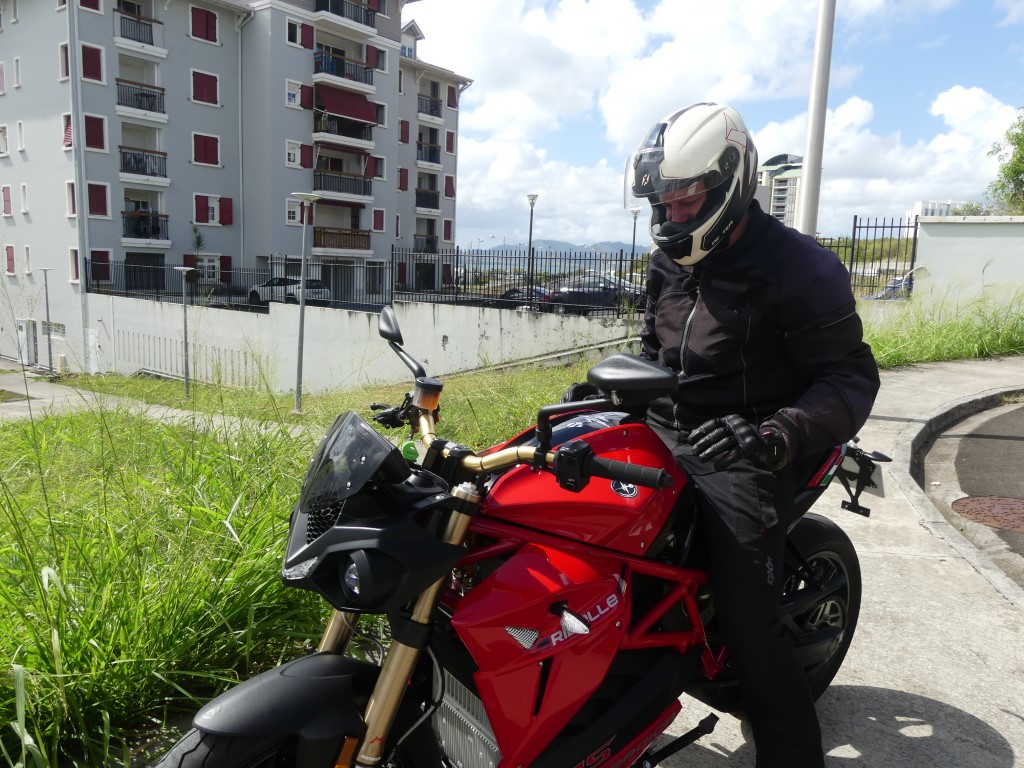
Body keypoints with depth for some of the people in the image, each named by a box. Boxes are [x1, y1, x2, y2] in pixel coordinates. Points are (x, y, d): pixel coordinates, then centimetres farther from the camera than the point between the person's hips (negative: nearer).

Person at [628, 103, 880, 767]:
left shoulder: (798, 266, -12)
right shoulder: (670, 262, 11)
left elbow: (853, 376, -14)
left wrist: (777, 436, -31)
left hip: (741, 455, -7)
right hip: (664, 436, 7)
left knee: (749, 629, -16)